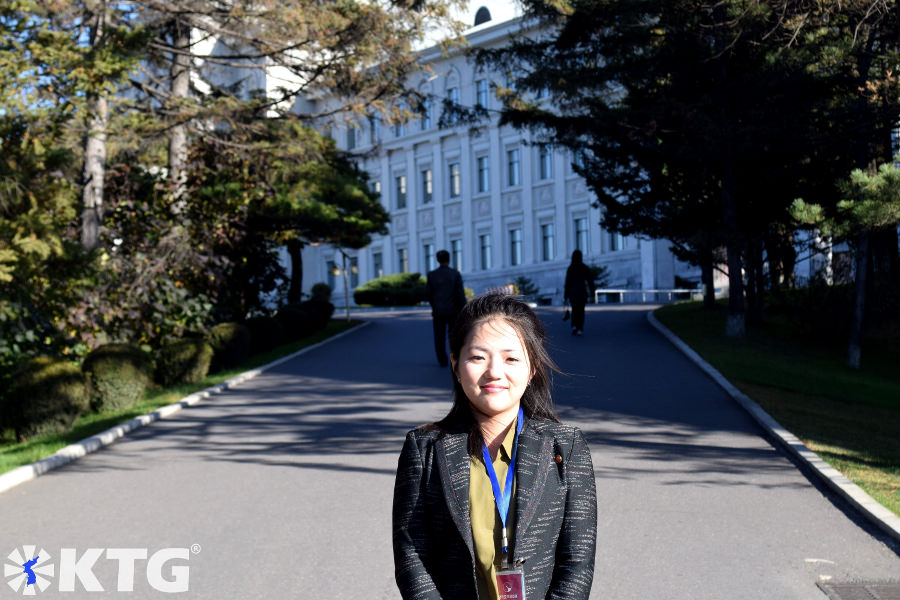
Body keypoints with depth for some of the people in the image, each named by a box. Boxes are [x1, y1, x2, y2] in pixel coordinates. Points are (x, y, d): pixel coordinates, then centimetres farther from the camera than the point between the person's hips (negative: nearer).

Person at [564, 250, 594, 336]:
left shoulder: (570, 269, -6)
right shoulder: (585, 268, -4)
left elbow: (567, 283, -6)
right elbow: (590, 280, -2)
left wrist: (566, 295, 0)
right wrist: (592, 292, 8)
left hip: (572, 292, 0)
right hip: (582, 292, 0)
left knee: (574, 310, 16)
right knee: (581, 310, 7)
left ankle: (574, 326, -3)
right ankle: (580, 329, -1)